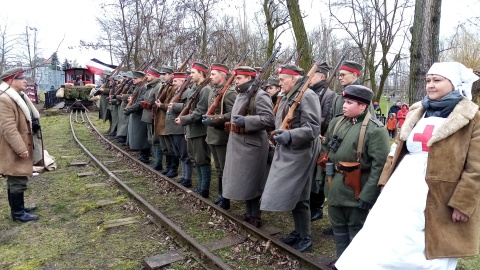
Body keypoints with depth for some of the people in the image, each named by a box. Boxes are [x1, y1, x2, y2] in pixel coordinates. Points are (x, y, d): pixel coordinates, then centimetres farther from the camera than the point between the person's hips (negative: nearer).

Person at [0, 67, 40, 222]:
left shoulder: (18, 96, 14)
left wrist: (24, 146, 25)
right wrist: (20, 148, -24)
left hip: (21, 146, 10)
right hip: (14, 150, -10)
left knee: (15, 180, 19)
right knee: (18, 181, -1)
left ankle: (18, 208, 30)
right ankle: (18, 213, 10)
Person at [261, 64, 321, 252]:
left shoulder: (307, 96, -15)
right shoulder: (288, 97, 15)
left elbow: (313, 128, -24)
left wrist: (290, 135, -34)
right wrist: (279, 134, 12)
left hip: (300, 153, -9)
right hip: (286, 152, 9)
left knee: (298, 196, -1)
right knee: (290, 193, 15)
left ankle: (306, 238, 15)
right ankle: (298, 231, 31)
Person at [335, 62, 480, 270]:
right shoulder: (418, 112, 11)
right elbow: (398, 149, 14)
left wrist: (462, 203, -14)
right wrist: (386, 181, 10)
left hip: (440, 198, -5)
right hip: (403, 188, 5)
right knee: (386, 239, 7)